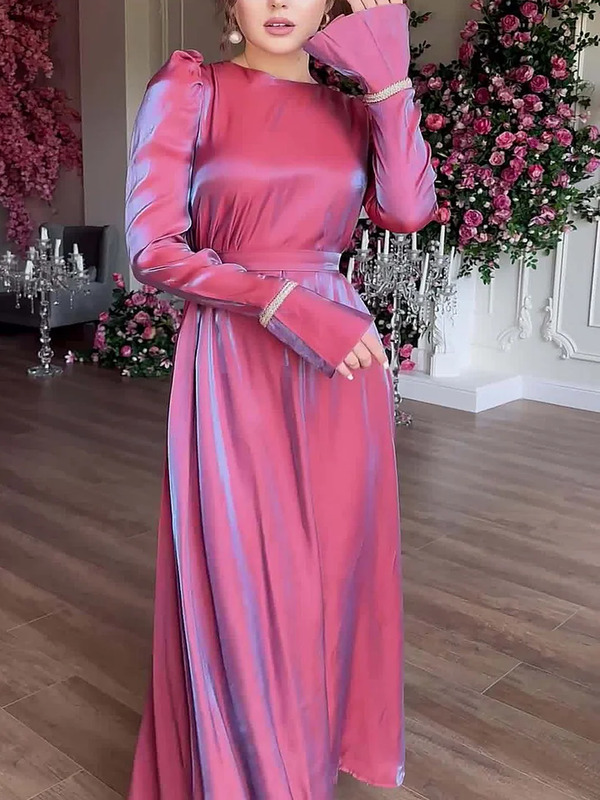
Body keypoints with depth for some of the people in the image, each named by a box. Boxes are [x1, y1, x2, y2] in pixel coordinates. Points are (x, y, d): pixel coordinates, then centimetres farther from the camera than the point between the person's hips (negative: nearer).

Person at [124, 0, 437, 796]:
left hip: (340, 366, 4)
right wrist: (282, 302, -17)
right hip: (233, 365, -3)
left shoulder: (352, 109, 9)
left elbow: (409, 209, -9)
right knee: (239, 578, 5)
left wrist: (390, 79, -8)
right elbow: (153, 248, -10)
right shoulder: (190, 88, -2)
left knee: (332, 562, 13)